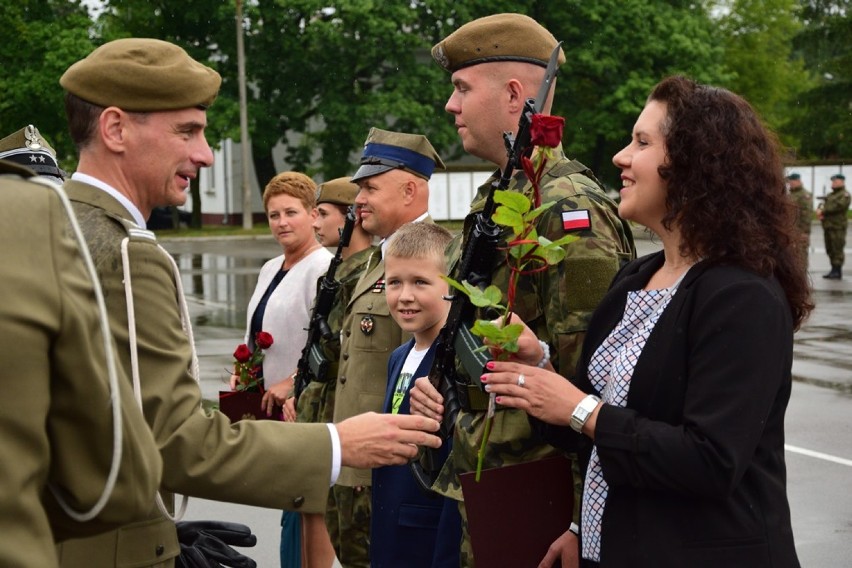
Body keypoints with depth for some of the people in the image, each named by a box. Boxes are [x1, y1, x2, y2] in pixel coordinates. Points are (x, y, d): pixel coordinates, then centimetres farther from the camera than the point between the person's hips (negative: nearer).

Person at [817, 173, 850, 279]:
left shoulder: (844, 195, -4)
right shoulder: (830, 195, 23)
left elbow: (838, 206, -17)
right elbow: (823, 205, 16)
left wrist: (823, 211, -12)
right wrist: (819, 209, -8)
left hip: (838, 227, -8)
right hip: (828, 226, 8)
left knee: (837, 249, -9)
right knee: (830, 250, 9)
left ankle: (837, 272, -7)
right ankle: (834, 270, 15)